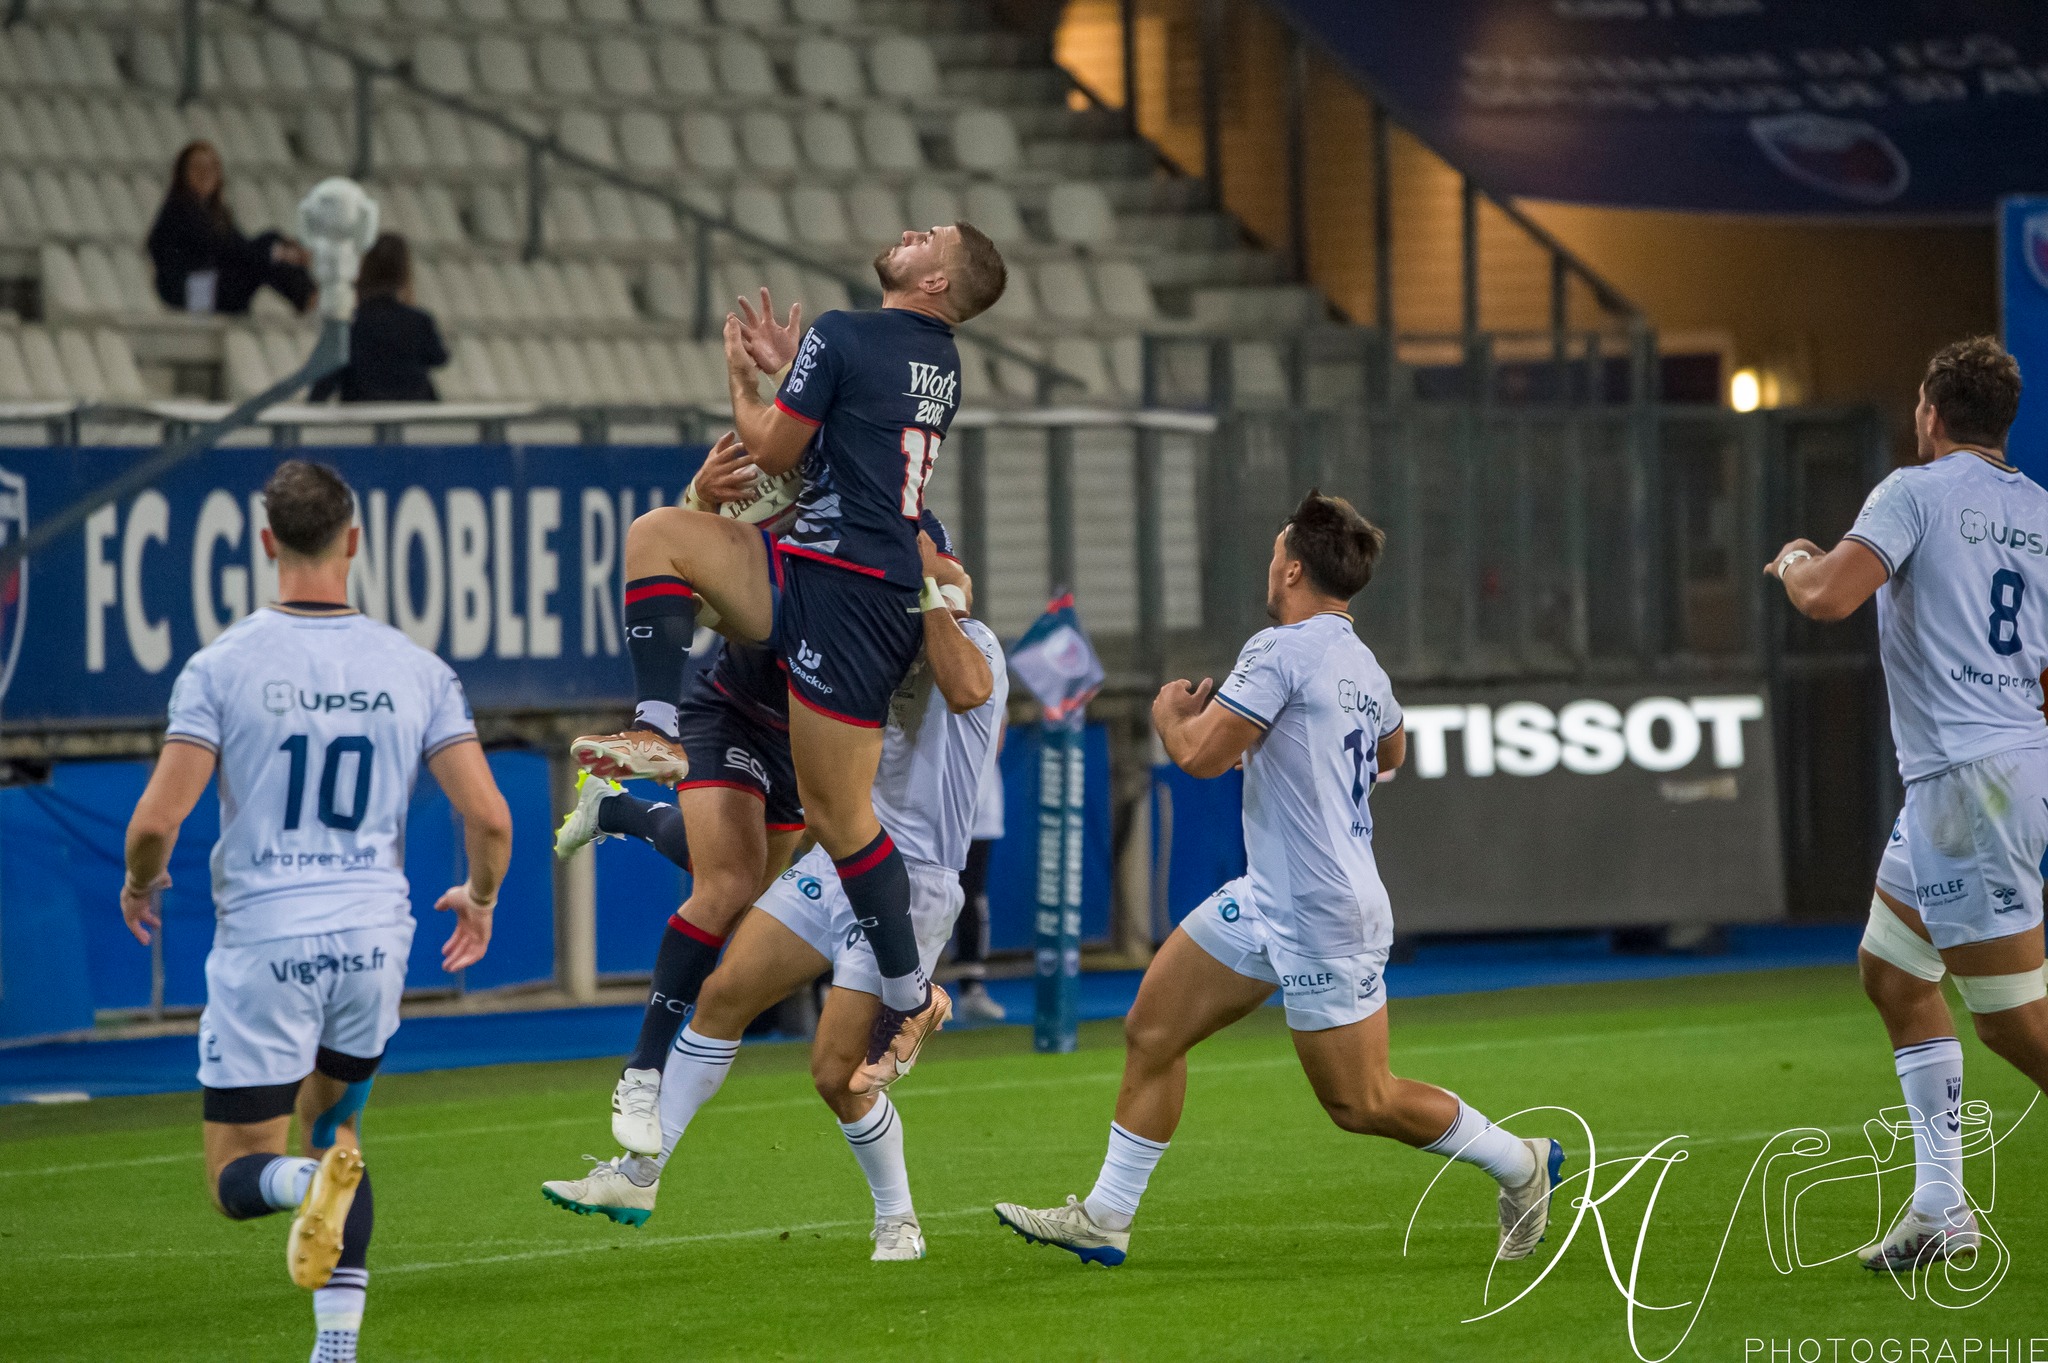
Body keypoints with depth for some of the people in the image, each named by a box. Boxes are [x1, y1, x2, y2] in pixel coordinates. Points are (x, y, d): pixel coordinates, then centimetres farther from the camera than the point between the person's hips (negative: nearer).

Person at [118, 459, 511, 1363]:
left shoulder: (220, 667, -7)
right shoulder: (416, 671, 0)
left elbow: (156, 821, -12)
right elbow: (489, 819, -3)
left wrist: (139, 884, 11)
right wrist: (480, 899, 19)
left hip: (264, 943, -3)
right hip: (374, 942, 3)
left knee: (237, 1178, 7)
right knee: (333, 1119, 25)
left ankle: (312, 1180, -29)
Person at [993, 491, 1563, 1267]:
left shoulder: (1282, 651, -18)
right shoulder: (1362, 666, 10)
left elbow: (1200, 755, -22)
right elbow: (1391, 752, 30)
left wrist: (1170, 711, 0)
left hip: (1324, 919, -10)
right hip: (1269, 901, 10)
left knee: (1360, 1103, -1)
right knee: (1152, 1031, 8)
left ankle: (1520, 1163, 16)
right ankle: (1104, 1220, 12)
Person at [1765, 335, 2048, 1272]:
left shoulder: (1918, 492, -8)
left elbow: (1827, 597, -20)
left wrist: (1792, 559, 2)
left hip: (1970, 777, -9)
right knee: (1892, 972, 18)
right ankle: (1941, 1208, 18)